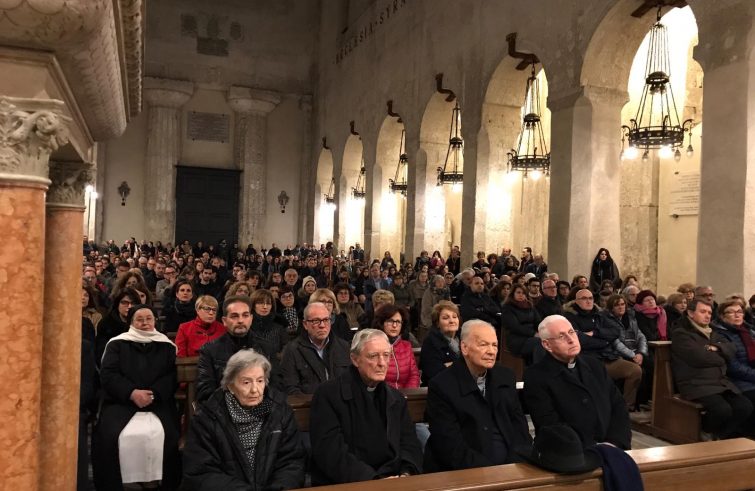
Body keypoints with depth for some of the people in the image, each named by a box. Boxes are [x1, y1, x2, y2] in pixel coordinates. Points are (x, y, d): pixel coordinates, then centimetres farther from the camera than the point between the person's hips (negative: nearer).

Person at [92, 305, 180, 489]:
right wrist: (132, 393, -15)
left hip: (158, 402, 0)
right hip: (121, 401, 0)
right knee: (108, 436, -29)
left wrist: (153, 394, -15)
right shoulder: (117, 344, 12)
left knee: (169, 436, -27)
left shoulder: (167, 346, 13)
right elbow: (107, 375, 0)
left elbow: (173, 377, 4)